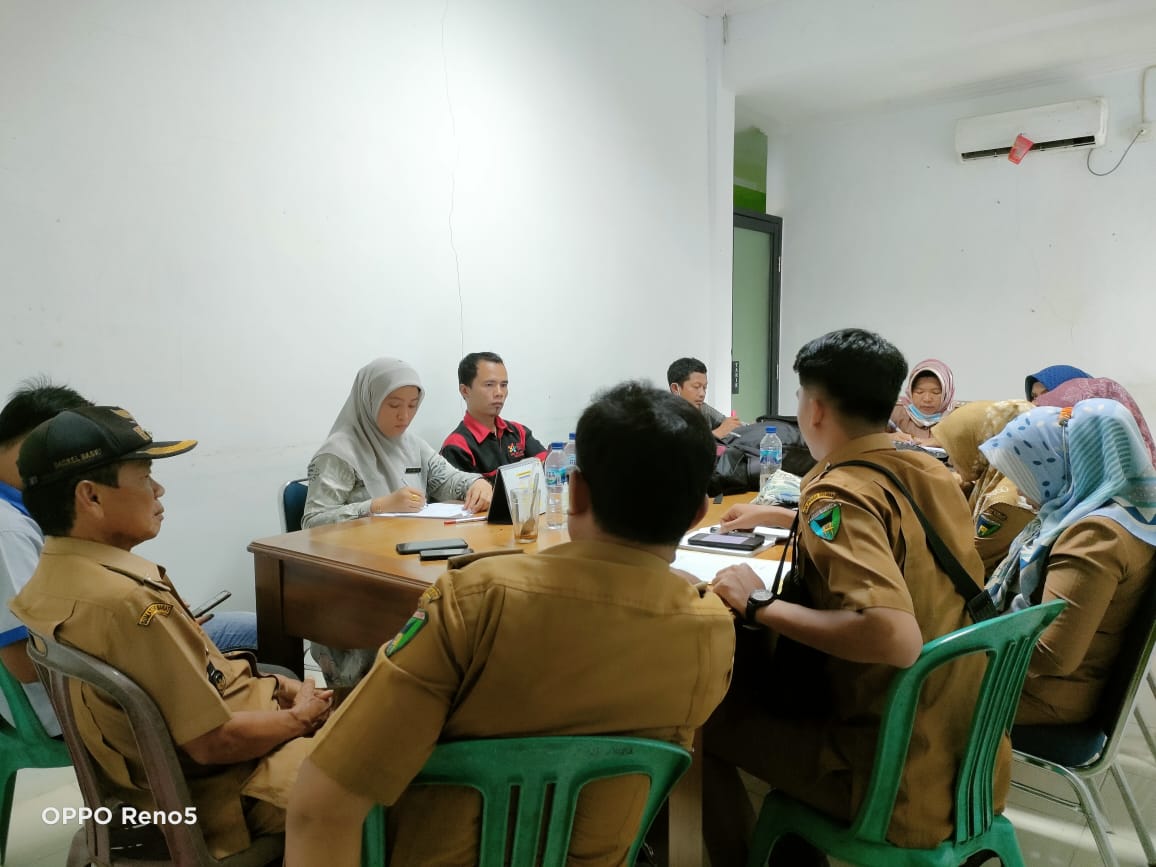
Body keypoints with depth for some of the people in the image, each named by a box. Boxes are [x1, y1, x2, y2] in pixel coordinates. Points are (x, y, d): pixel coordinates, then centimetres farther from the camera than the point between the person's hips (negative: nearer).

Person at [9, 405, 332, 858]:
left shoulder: (55, 574, -2)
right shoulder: (125, 601, -33)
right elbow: (214, 742, -28)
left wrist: (274, 686, 0)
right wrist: (299, 716, -11)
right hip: (220, 792, -9)